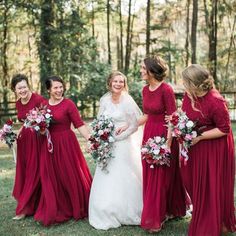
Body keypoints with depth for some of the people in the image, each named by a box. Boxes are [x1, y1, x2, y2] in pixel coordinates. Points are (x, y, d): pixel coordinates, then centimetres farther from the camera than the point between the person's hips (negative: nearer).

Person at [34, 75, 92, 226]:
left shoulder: (68, 104, -10)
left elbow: (79, 124, -15)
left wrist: (91, 140, -23)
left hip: (67, 144, -5)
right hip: (49, 146, 5)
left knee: (71, 176, 6)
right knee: (52, 179, 11)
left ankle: (78, 208, 27)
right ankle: (58, 210, 28)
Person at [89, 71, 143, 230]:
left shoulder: (128, 101, -11)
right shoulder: (104, 100, 3)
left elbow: (134, 125, -11)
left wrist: (116, 138, -13)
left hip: (123, 145, -4)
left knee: (123, 180, 1)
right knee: (106, 182, 7)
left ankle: (125, 214, 17)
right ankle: (107, 214, 21)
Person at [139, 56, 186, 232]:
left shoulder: (166, 90, -17)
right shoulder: (146, 90, 6)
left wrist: (168, 143, -19)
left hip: (164, 134, -8)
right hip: (149, 133, 8)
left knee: (161, 177, 2)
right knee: (149, 175, 12)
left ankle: (157, 218, 15)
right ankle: (161, 212, 28)